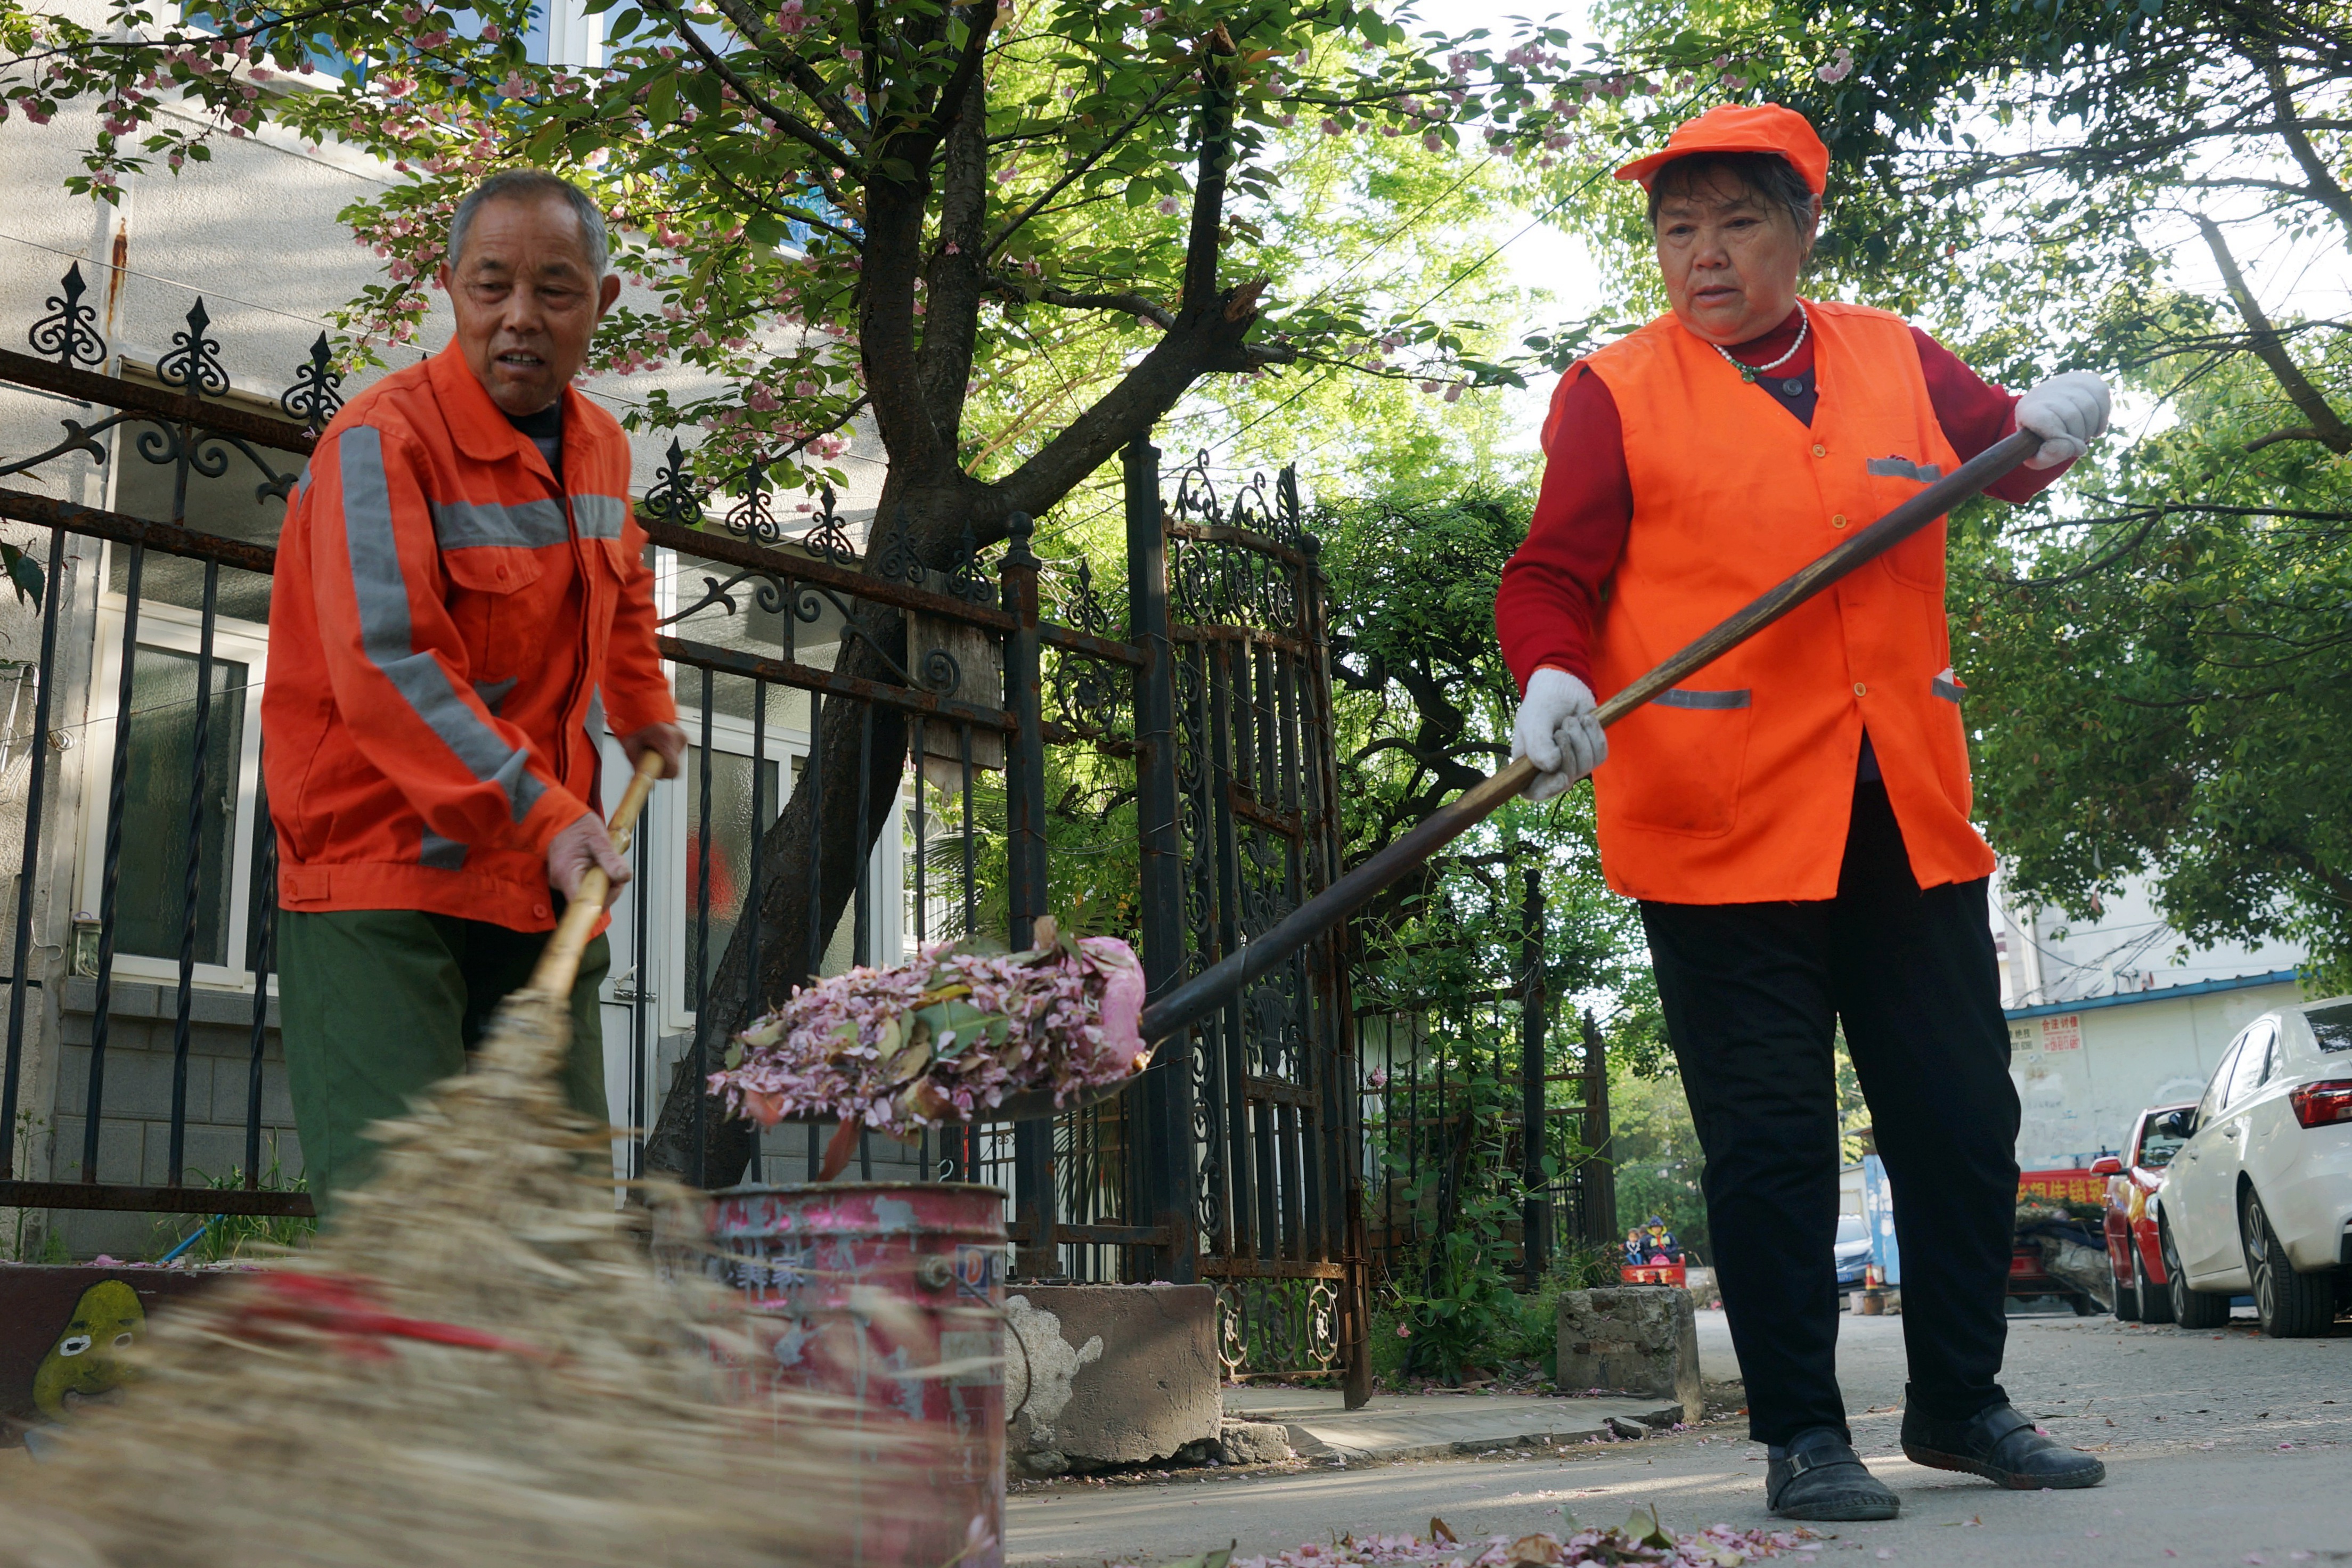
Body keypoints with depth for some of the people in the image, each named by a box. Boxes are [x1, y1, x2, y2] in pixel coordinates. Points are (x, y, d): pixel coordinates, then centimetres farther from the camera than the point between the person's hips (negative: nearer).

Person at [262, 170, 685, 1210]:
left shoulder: (601, 448, 11)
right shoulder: (382, 441, -13)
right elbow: (387, 666, -24)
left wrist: (645, 710, 36)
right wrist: (541, 816, -30)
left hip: (539, 889, 7)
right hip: (379, 882, -7)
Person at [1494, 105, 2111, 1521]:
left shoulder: (1893, 358, 15)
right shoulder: (1615, 393, 3)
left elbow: (2003, 456, 27)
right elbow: (1552, 580, -1)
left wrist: (2054, 424, 3)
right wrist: (1554, 683, -22)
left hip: (1908, 816, 4)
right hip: (1719, 823, -4)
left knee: (1964, 1118, 10)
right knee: (1772, 1142, 1)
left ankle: (1960, 1401, 28)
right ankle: (1802, 1436, 14)